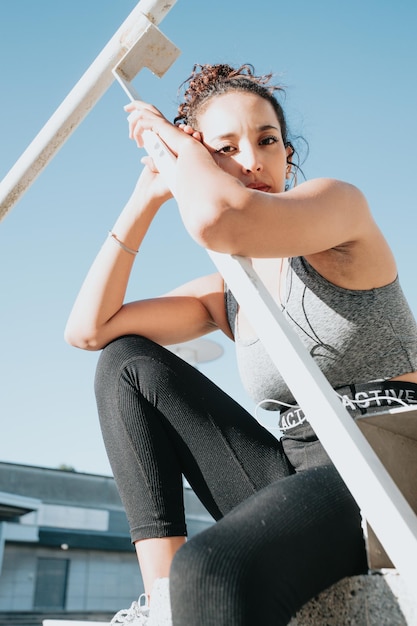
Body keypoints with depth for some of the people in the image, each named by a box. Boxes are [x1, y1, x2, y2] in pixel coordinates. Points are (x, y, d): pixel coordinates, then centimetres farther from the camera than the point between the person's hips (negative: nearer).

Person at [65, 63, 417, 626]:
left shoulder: (340, 202, -3)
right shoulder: (226, 296, 15)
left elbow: (215, 220, -25)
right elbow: (87, 329, 8)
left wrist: (176, 138, -4)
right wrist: (147, 197, 9)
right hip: (301, 481, 8)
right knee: (126, 363, 1)